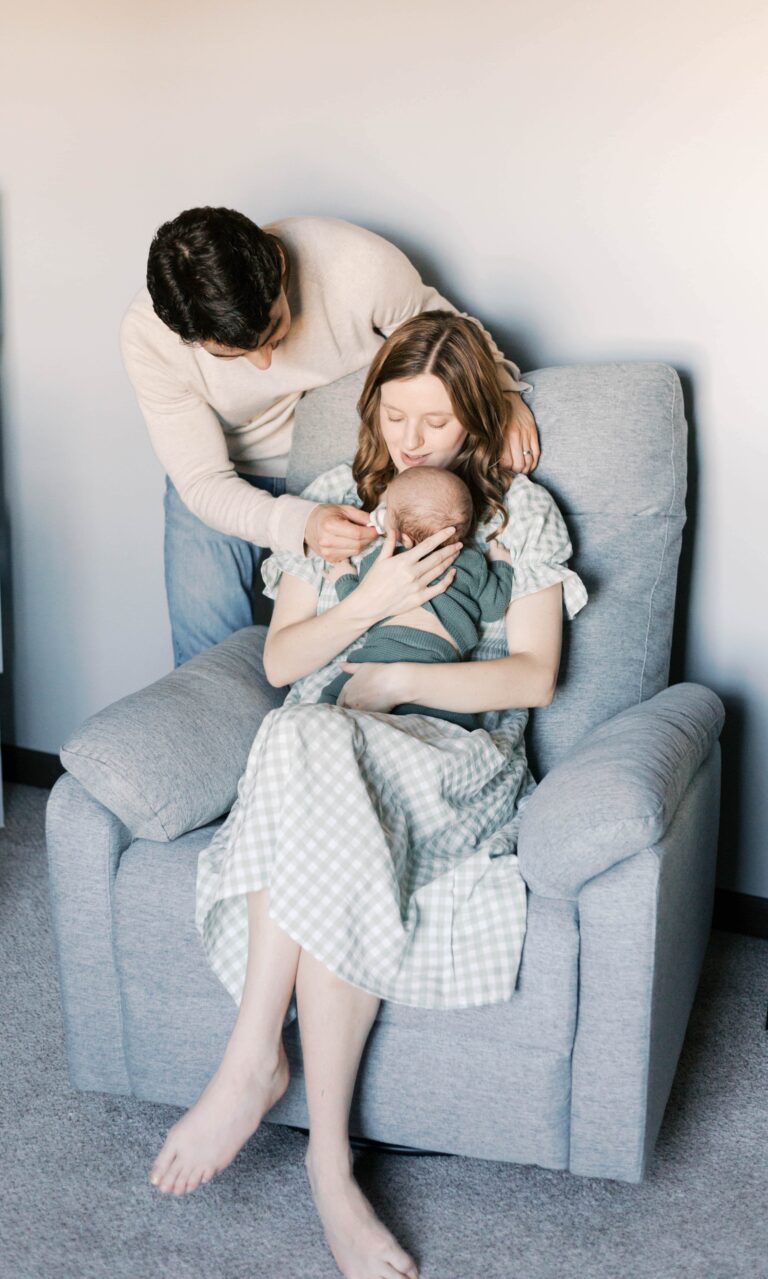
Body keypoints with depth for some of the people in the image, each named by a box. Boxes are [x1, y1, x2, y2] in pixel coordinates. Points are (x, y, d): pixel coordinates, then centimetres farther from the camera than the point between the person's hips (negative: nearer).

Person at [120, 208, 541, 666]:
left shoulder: (361, 264, -30)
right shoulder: (147, 336, -27)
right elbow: (203, 481, -23)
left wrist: (501, 388, -27)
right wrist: (300, 523, -41)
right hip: (229, 482, 0)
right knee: (206, 639, -10)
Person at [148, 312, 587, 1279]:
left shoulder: (524, 511, 11)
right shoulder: (333, 499, 18)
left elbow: (533, 676, 1)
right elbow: (281, 662, 10)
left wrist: (395, 680, -10)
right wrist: (374, 599, -7)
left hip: (458, 765, -2)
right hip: (318, 756, 2)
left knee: (316, 755, -37)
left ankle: (252, 1062, -30)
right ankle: (328, 1157, -33)